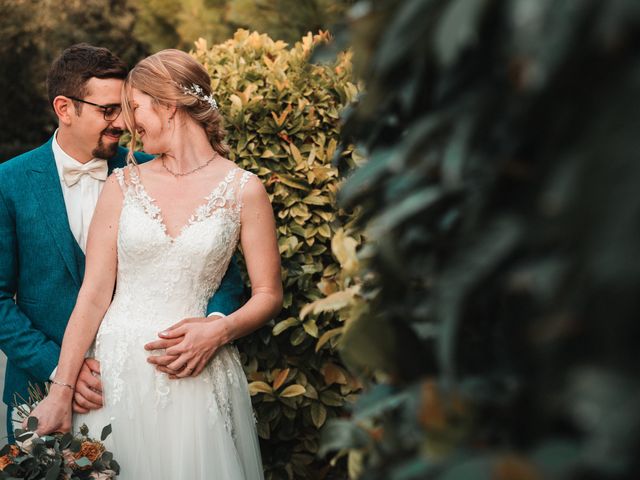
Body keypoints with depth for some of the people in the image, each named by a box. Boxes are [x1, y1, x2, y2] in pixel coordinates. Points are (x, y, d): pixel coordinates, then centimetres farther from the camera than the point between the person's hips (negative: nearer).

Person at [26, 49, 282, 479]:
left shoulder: (244, 190, -2)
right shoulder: (124, 183, 3)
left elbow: (269, 295, 2)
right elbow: (94, 293, -1)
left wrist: (220, 332, -17)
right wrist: (61, 391, -7)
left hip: (194, 375, -1)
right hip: (116, 371, 2)